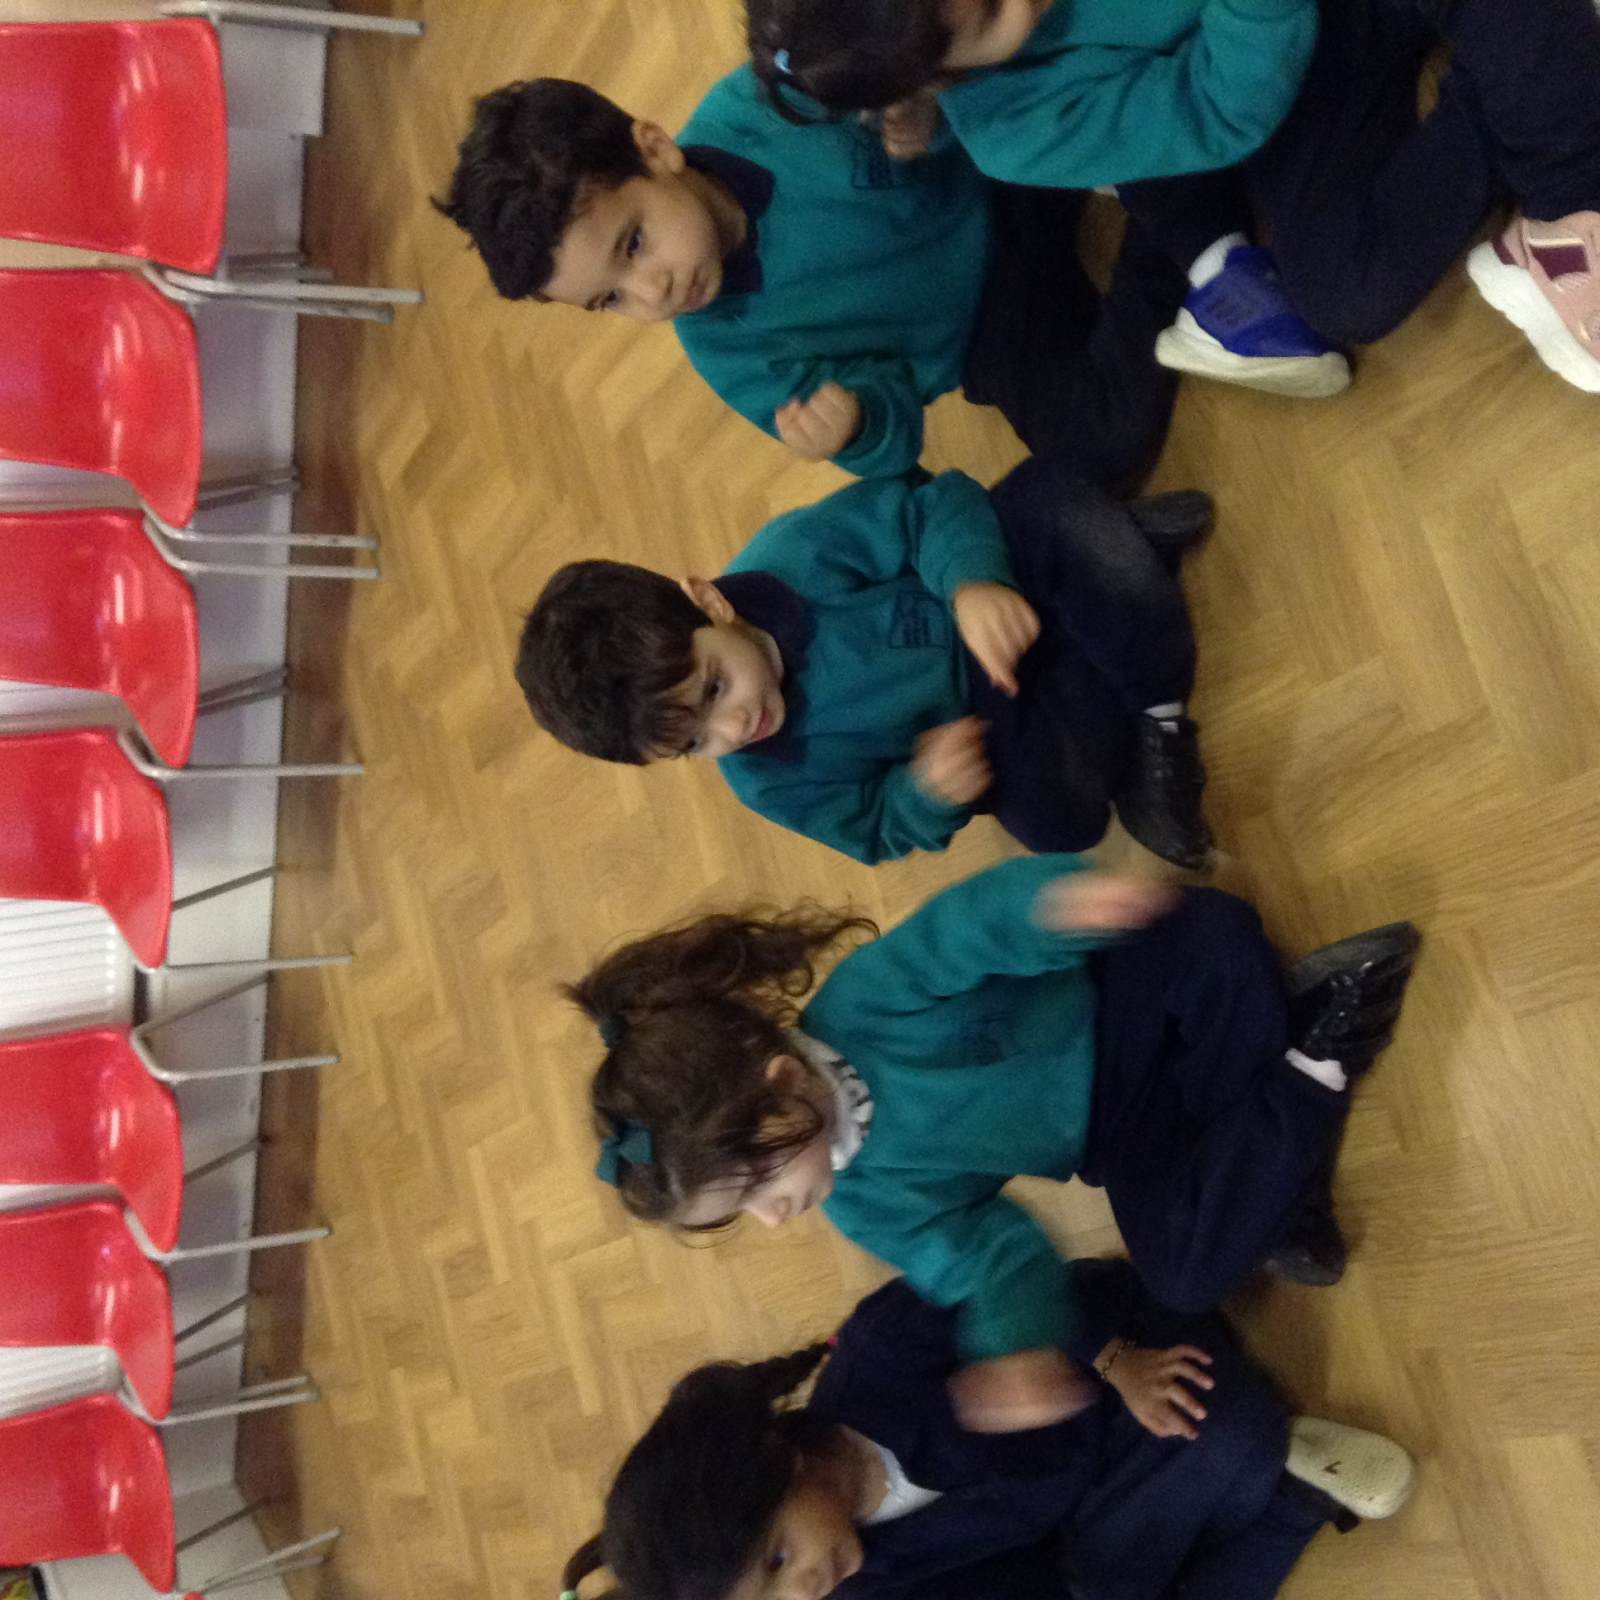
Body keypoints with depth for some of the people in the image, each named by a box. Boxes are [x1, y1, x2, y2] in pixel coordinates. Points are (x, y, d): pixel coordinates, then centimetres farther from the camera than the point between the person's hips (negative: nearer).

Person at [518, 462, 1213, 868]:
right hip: (992, 728, 1)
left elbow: (928, 507, -19)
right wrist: (924, 789, -24)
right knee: (1052, 817, -32)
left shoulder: (791, 557, -23)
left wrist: (973, 580, -40)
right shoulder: (768, 783, -13)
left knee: (1046, 494, -31)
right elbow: (879, 832, 0)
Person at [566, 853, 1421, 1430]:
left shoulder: (862, 999, -26)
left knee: (1216, 930, -35)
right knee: (1187, 1271, -25)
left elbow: (985, 920, -32)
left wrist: (1053, 901, -54)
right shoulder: (866, 1203, -11)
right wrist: (1017, 1341, -29)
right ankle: (1307, 1078, -7)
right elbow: (985, 1252, -9)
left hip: (1118, 993, -3)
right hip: (1113, 1136, 3)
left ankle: (1311, 1021, -5)